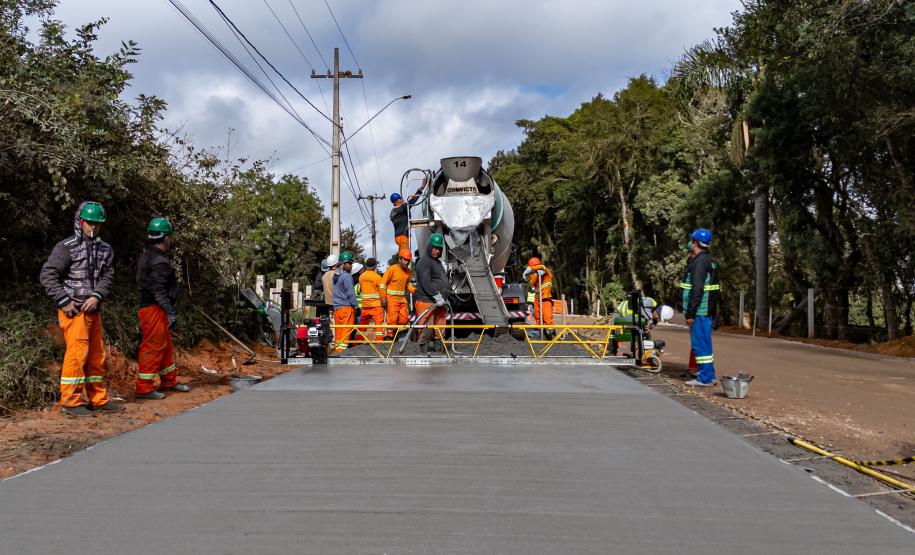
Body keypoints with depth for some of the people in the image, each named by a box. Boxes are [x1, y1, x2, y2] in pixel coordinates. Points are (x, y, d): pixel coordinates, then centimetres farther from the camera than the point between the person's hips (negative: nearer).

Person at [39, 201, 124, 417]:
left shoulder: (105, 249, 12)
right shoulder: (66, 247, -6)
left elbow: (107, 276, 5)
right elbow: (48, 275, -8)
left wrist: (97, 296, -12)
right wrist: (64, 301, -13)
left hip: (94, 309, 6)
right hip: (73, 310, -6)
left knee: (96, 354, 10)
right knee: (77, 352, -9)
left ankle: (99, 399, 19)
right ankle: (70, 402, -1)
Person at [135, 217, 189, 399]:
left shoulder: (147, 257, 15)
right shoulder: (160, 262, -17)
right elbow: (158, 291, -23)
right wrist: (171, 312, -21)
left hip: (147, 306, 11)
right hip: (155, 309, -11)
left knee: (166, 346, 18)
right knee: (153, 347, -6)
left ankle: (169, 382, 28)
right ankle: (144, 388, -1)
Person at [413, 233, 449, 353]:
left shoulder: (438, 262, 23)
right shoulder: (424, 262, -9)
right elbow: (426, 282, -20)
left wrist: (443, 297, 19)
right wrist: (437, 296, -22)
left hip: (438, 302, 9)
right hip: (427, 301, -9)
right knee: (427, 329, -9)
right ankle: (424, 350, -4)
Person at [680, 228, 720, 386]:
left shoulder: (699, 262, -16)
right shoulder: (710, 261, 17)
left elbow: (697, 290, -22)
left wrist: (690, 313, -20)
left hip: (700, 311, -10)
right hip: (708, 311, 10)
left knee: (700, 344, -5)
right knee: (704, 343, 16)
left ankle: (705, 378, -2)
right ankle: (709, 376, 22)